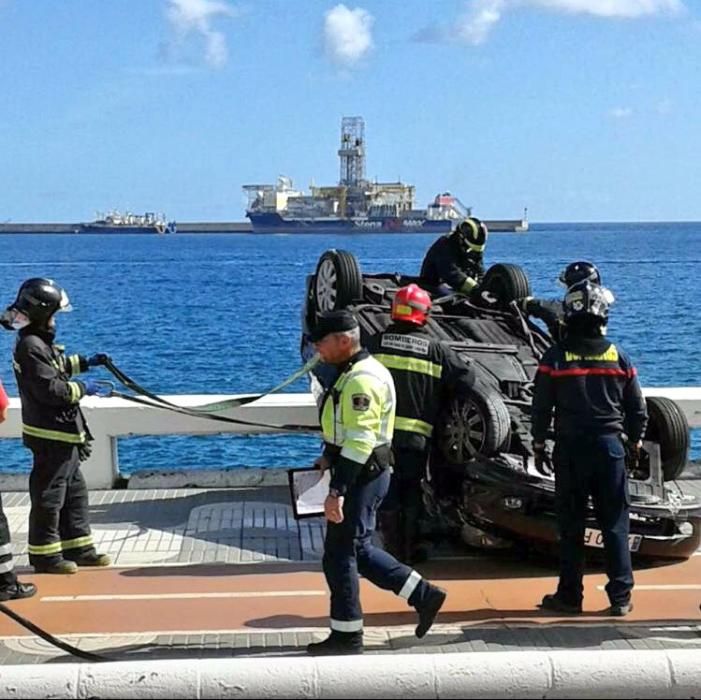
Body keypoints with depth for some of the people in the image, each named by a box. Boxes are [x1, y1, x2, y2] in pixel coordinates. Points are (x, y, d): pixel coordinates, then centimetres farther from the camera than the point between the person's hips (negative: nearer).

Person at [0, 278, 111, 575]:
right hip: (50, 436, -11)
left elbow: (57, 366, 32)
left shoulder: (40, 342, 13)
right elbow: (50, 389, -25)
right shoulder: (31, 347, -19)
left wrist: (85, 362, 22)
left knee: (75, 491, 16)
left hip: (64, 434, 11)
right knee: (49, 495, -1)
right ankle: (45, 555, 8)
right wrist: (82, 388, -14)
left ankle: (78, 548, 25)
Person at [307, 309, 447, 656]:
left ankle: (346, 636, 11)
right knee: (358, 550, 17)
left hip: (362, 477, -10)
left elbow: (359, 442, -27)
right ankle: (424, 595, 22)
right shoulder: (356, 372, 13)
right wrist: (329, 457, 16)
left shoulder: (362, 380, -21)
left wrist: (337, 491, -28)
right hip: (364, 474, 10)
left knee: (339, 555, -1)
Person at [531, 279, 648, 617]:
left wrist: (539, 445, 9)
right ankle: (620, 597, 8)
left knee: (571, 525, 6)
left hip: (569, 449, -1)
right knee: (615, 525, 6)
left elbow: (541, 407, -2)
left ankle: (569, 595, 10)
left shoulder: (555, 357, -5)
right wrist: (635, 442, 21)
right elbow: (637, 408, 6)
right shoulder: (617, 356, 1)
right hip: (610, 446, 1)